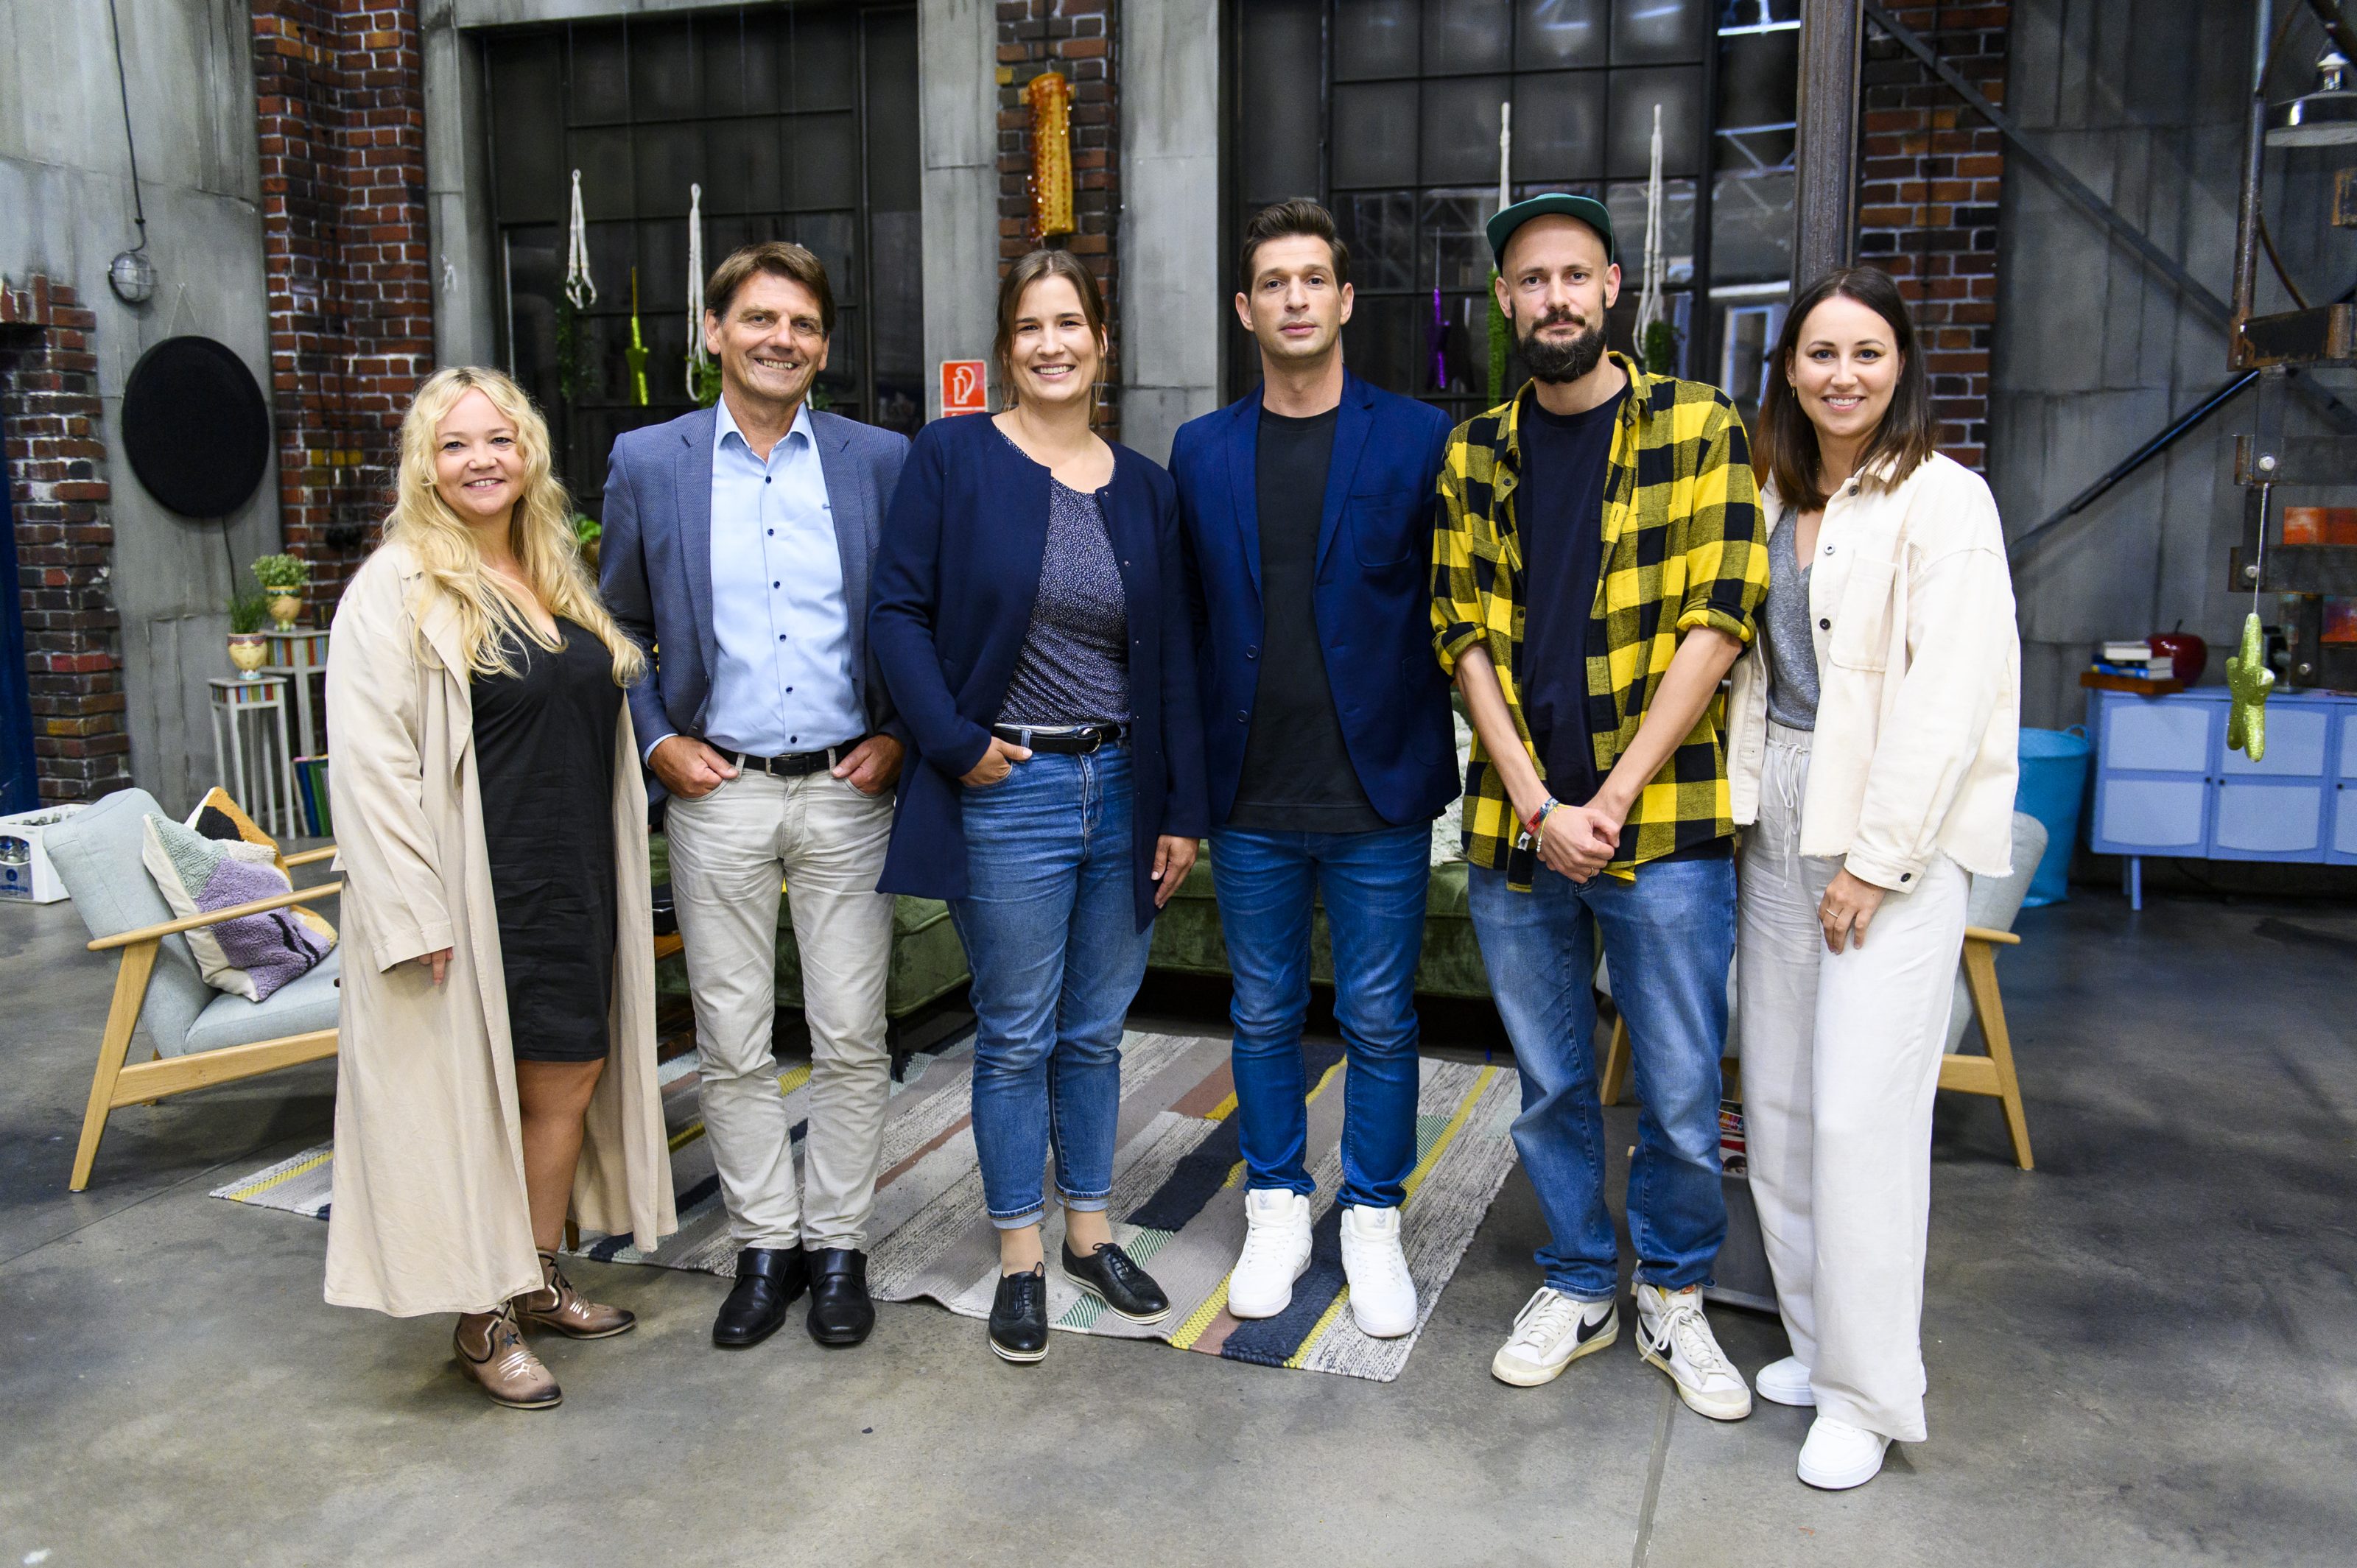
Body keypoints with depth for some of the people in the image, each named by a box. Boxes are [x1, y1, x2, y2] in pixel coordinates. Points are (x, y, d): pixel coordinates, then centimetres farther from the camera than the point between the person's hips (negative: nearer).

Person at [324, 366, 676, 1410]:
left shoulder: (557, 576, 13)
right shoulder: (398, 590, -10)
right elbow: (369, 763, -15)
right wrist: (415, 914, -20)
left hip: (575, 884, 7)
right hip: (479, 893, -7)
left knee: (574, 1077, 12)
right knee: (502, 1091, 1)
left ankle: (536, 1282, 29)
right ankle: (482, 1321, 16)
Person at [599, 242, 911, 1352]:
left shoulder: (880, 460, 2)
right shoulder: (648, 462, 3)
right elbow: (618, 625, 11)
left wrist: (898, 736, -3)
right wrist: (658, 741, 0)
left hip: (845, 791, 0)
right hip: (717, 793, 1)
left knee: (852, 1039, 5)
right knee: (731, 1045, 8)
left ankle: (838, 1246, 21)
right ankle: (764, 1245, 24)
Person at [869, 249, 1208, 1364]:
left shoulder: (1142, 487, 7)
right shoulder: (953, 456, -3)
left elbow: (1171, 656, 8)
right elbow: (899, 611, -6)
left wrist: (1183, 808, 5)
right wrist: (955, 743, -14)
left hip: (1123, 790, 4)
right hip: (1009, 793, -4)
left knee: (1095, 1032, 16)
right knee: (1017, 1037, 7)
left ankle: (1089, 1231, 32)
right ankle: (1020, 1259, 23)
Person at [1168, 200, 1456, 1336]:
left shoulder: (1415, 438, -1)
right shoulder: (1201, 452, 6)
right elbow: (1185, 622, 10)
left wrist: (1431, 761, -3)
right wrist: (1186, 780, 7)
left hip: (1379, 792, -2)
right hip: (1251, 796, 2)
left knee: (1379, 1021, 8)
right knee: (1263, 1016, 13)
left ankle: (1372, 1221, 26)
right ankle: (1278, 1211, 30)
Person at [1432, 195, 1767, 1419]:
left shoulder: (1697, 429, 0)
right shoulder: (1473, 455, 9)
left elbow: (1717, 621, -7)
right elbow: (1463, 633, 3)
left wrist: (1613, 801, -13)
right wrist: (1538, 806, -9)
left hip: (1664, 826, -2)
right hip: (1512, 826, 3)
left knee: (1680, 1096, 6)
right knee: (1549, 1084, 14)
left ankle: (1675, 1295, 30)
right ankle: (1579, 1286, 33)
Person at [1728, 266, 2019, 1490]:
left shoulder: (1943, 501, -9)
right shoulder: (1775, 498, 12)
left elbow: (1946, 699, -14)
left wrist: (1877, 860, -16)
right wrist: (1743, 810, 7)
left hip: (1895, 834, -7)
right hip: (1778, 822, 7)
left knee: (1860, 1113, -7)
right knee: (1777, 1101, 10)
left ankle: (1870, 1394, 8)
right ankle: (1818, 1339, 27)